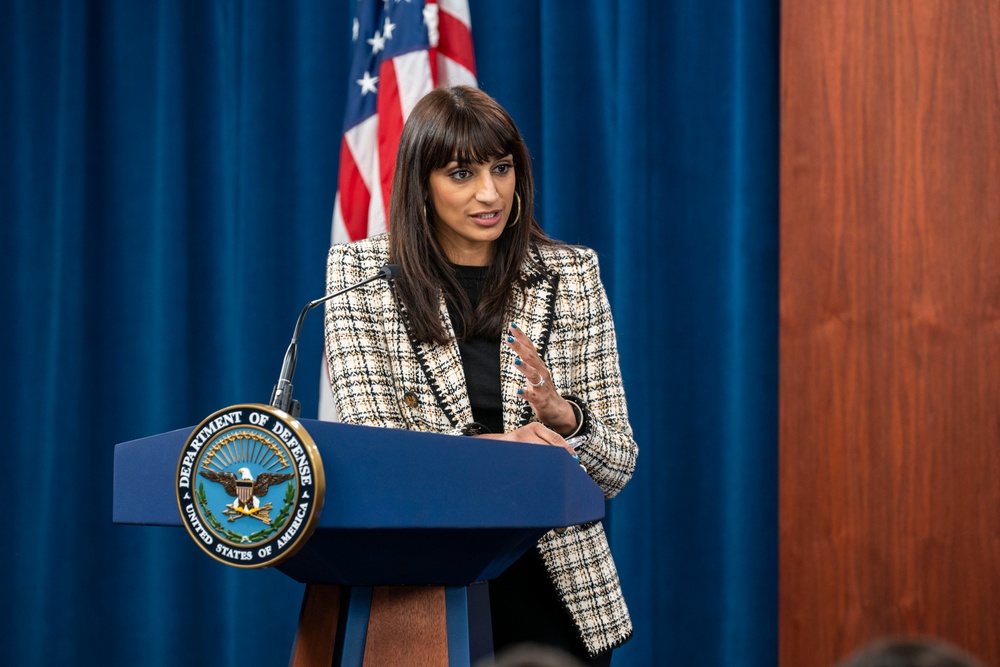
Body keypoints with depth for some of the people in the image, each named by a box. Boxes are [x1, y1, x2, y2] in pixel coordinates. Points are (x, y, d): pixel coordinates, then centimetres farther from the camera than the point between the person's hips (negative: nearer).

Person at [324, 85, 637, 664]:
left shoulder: (571, 273, 4)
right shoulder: (361, 271, 1)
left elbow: (616, 468, 3)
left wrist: (563, 418, -18)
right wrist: (489, 445, -24)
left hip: (558, 584, 2)